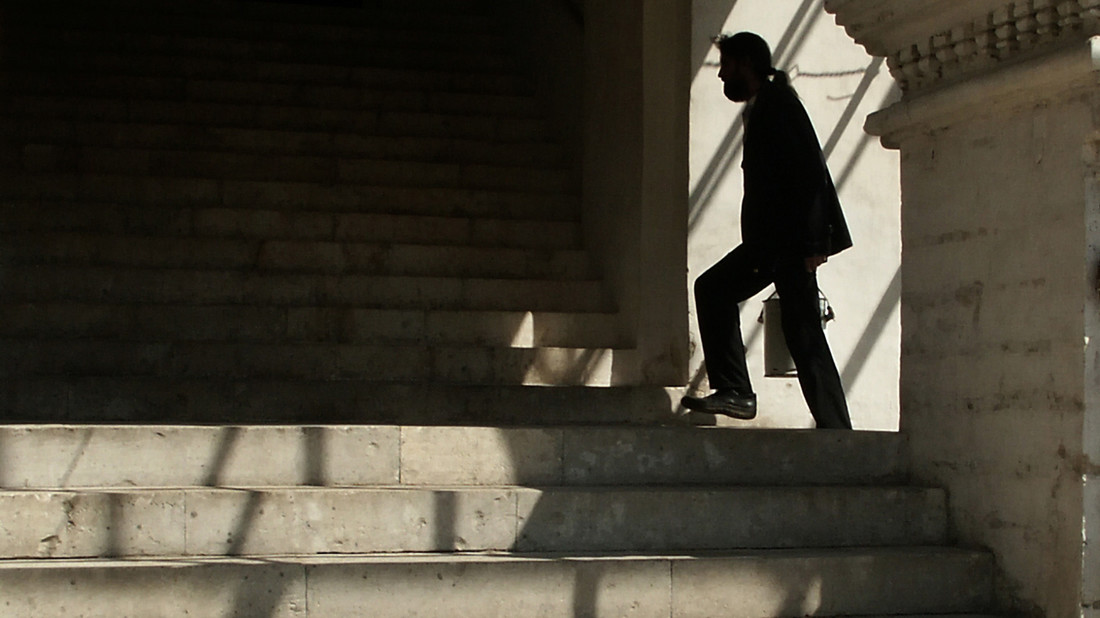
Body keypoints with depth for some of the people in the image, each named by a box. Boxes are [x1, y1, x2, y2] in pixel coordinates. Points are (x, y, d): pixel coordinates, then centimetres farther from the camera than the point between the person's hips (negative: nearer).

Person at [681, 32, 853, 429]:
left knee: (804, 336, -9)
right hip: (769, 240, 10)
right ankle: (734, 392, 3)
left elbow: (810, 170, -18)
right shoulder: (758, 108, 20)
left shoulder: (778, 103, -10)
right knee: (712, 288, 6)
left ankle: (835, 430, -5)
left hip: (793, 241, -10)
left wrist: (813, 243, -23)